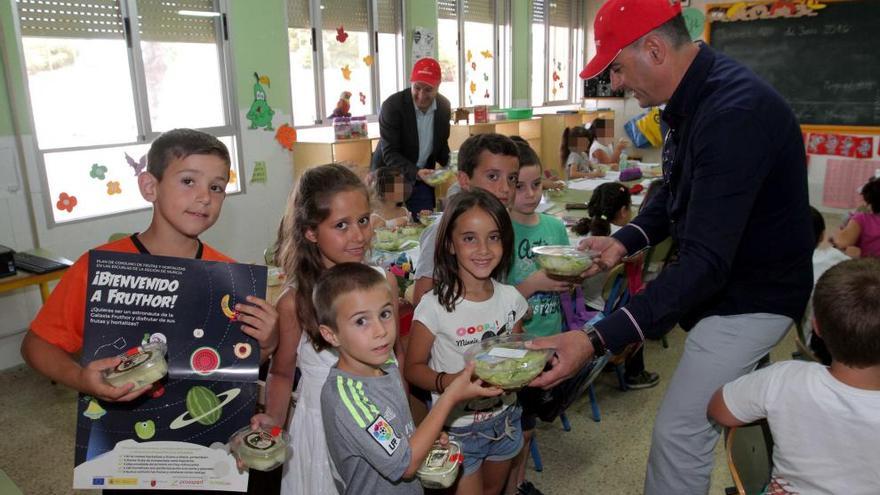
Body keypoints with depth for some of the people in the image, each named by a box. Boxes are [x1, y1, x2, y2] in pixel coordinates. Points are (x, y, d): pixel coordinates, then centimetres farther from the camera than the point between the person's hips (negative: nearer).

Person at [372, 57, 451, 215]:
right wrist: (416, 172, -33)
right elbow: (389, 154, -19)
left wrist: (451, 164, -8)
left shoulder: (444, 106, -2)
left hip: (422, 181, 4)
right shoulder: (392, 106, -18)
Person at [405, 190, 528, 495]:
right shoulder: (435, 306, -21)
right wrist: (451, 382, -31)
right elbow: (413, 368, -13)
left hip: (504, 419, 5)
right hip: (458, 427, -5)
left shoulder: (510, 299, -7)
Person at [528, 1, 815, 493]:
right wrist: (624, 241, -3)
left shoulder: (734, 112, -30)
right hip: (725, 283, 9)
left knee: (679, 434, -4)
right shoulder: (696, 97, 1)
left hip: (752, 298, -9)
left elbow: (707, 261, -36)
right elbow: (676, 194, 15)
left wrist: (597, 341, -40)